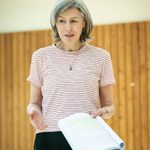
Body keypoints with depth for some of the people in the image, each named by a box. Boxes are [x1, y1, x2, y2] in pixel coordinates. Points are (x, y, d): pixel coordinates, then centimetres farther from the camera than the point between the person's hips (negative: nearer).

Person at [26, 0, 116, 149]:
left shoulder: (101, 57, 4)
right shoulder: (41, 56, 4)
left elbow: (108, 105, 9)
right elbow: (34, 102, 10)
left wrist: (106, 112, -13)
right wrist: (34, 110, -12)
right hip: (49, 136, 0)